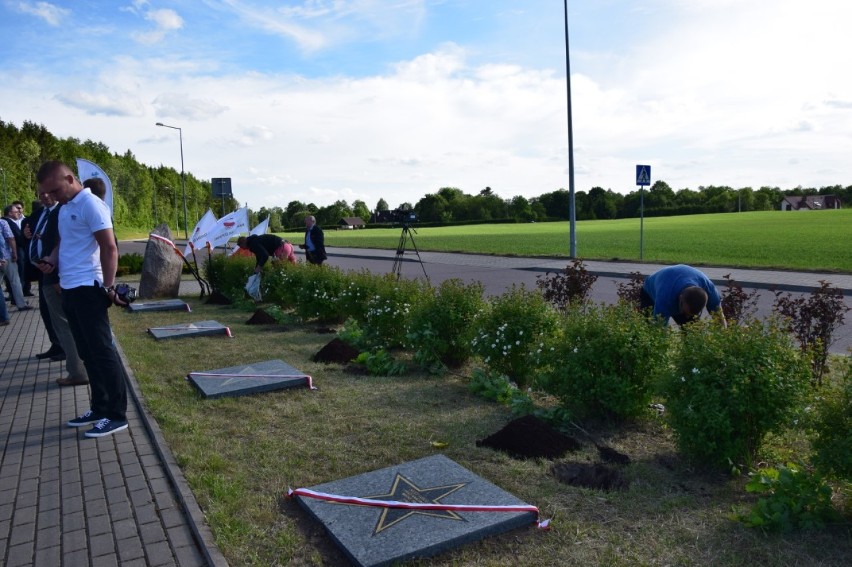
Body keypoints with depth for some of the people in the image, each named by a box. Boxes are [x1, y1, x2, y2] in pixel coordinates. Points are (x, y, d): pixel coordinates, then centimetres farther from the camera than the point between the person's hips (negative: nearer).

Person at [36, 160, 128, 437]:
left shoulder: (91, 205, -12)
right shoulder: (65, 208, 16)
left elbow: (109, 248, -15)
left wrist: (108, 287, -17)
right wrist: (52, 260, 6)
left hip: (87, 289, -9)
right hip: (69, 289, 9)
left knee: (102, 351, -5)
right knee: (88, 353, 13)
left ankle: (117, 415, 1)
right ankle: (99, 408, 22)